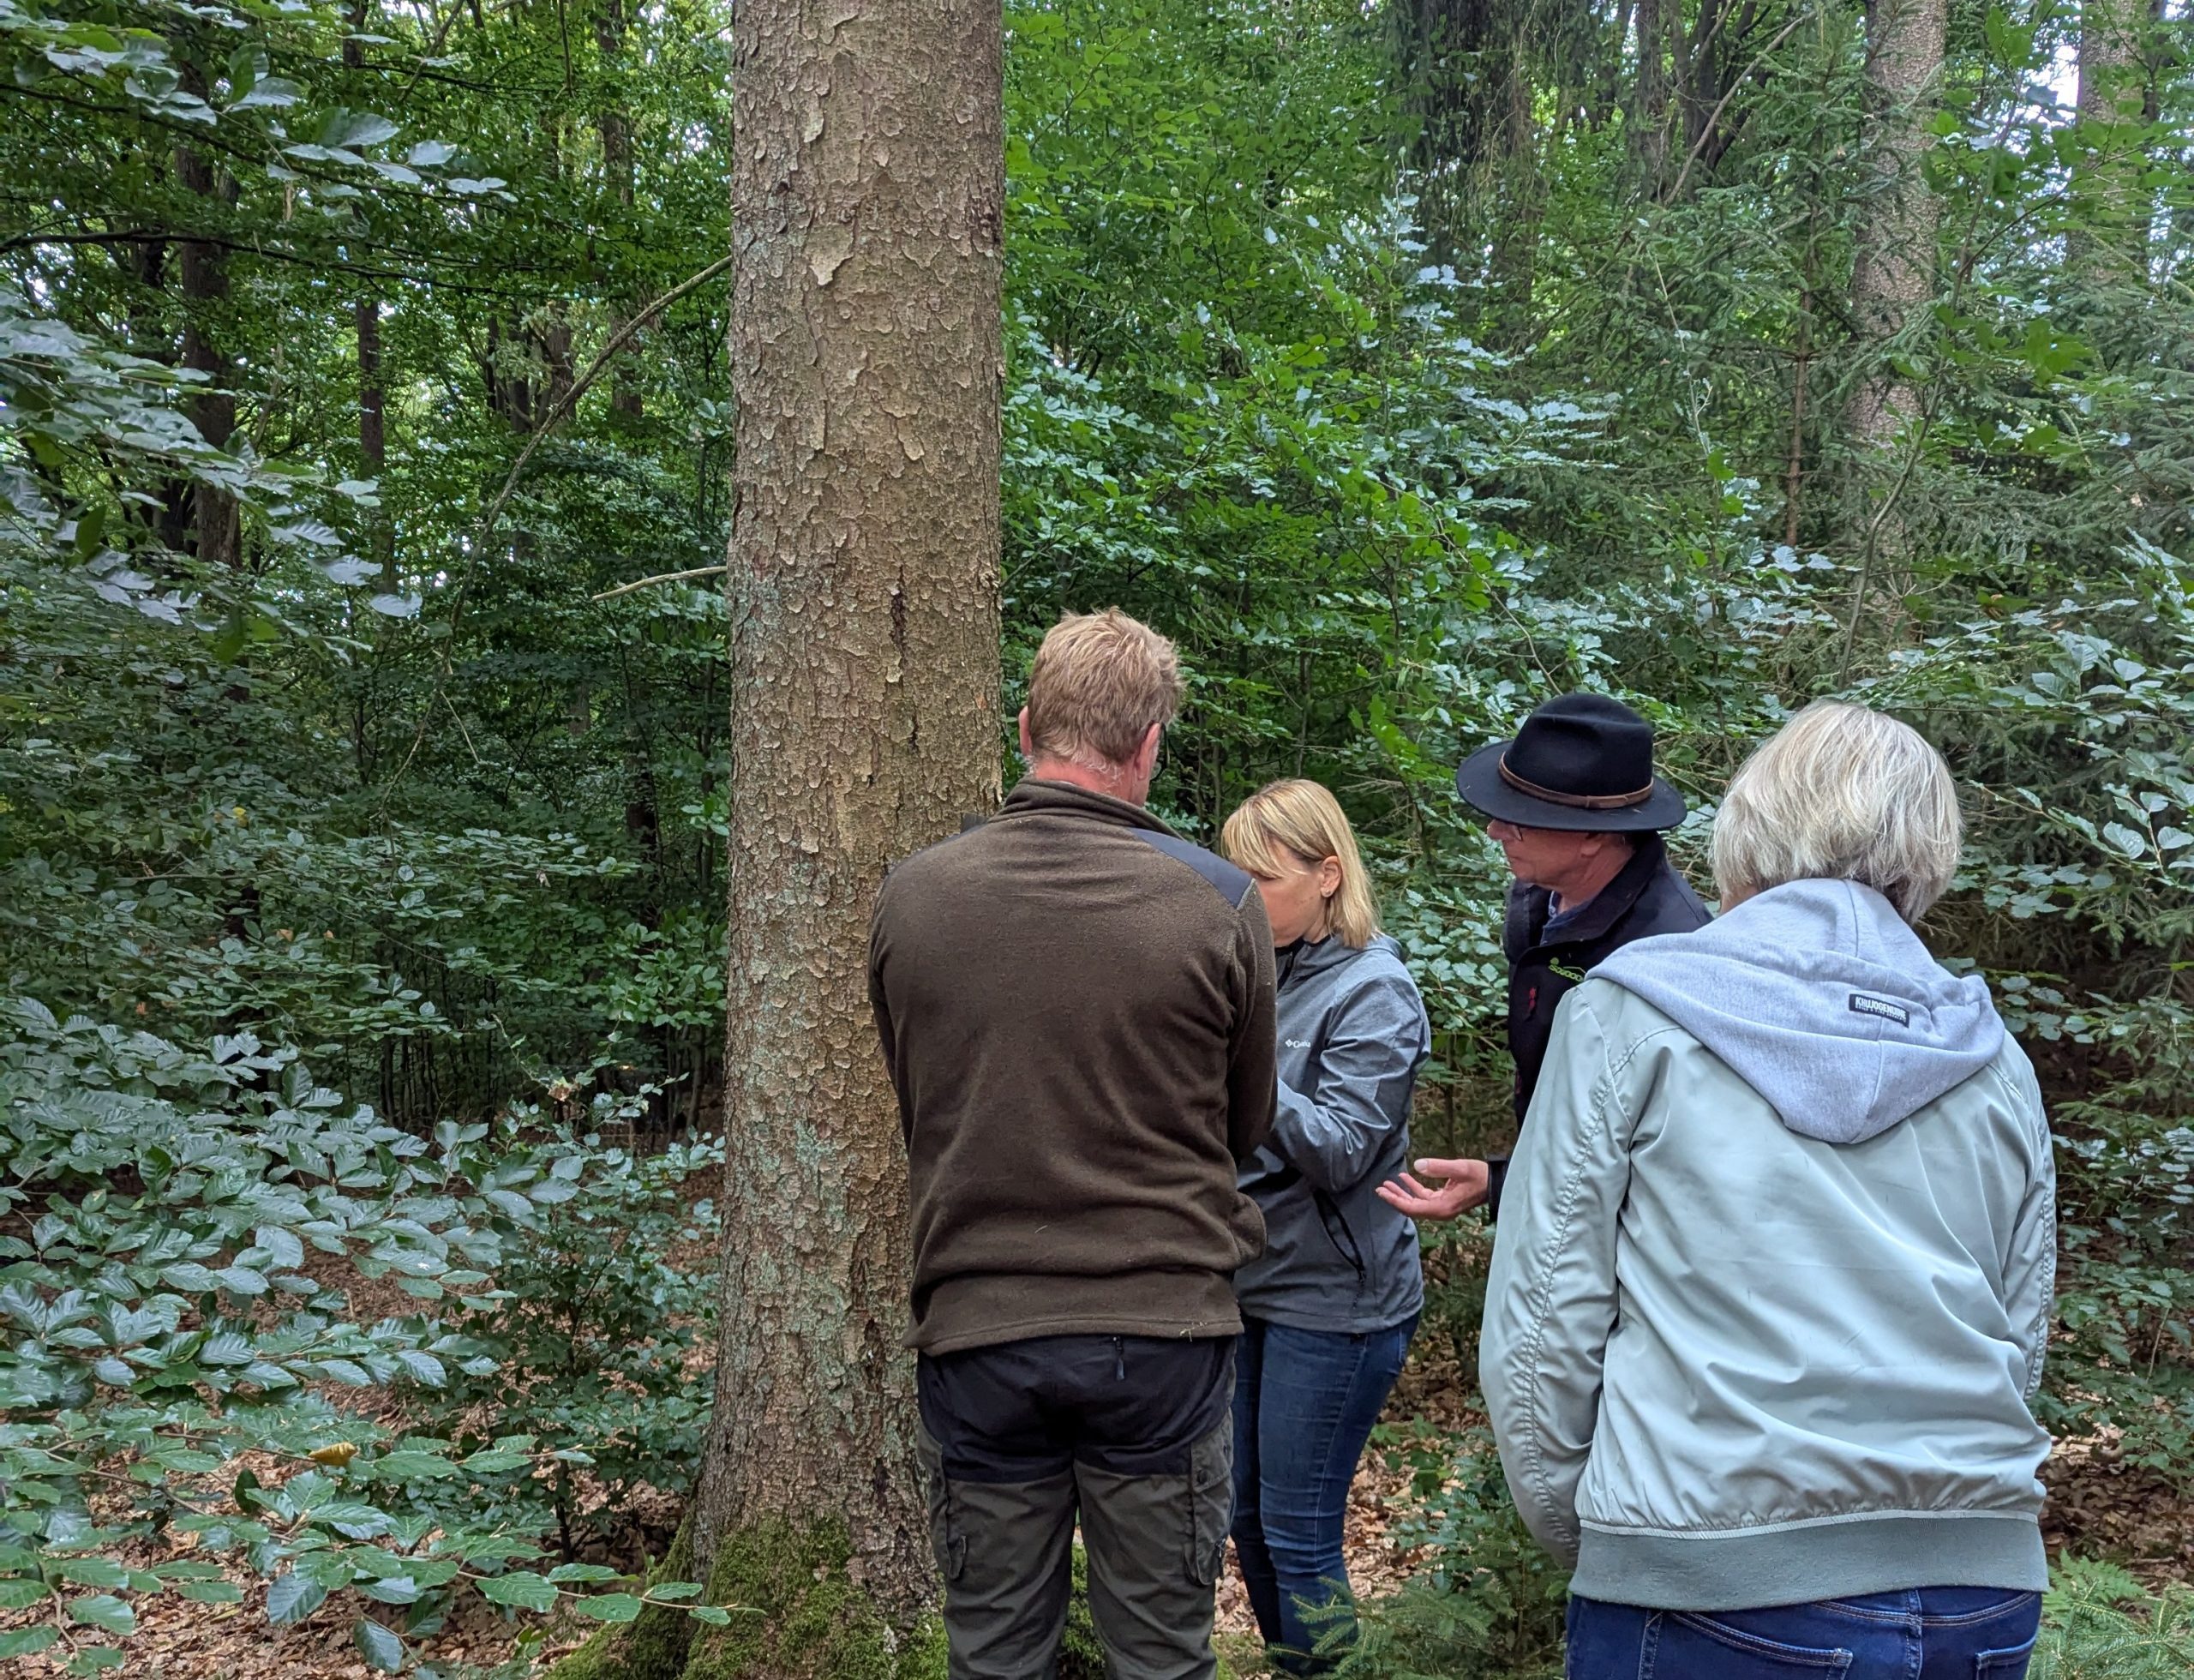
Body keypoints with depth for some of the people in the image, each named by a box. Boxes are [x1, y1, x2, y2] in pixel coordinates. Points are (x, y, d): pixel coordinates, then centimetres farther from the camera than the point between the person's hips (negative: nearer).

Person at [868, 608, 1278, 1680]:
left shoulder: (909, 897, -4)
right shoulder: (1217, 902, -10)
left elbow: (913, 1111, 8)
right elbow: (1246, 1129, 3)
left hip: (974, 1334, 2)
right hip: (1163, 1331, -1)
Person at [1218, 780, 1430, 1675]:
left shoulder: (1372, 992, -13)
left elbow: (1342, 1152, -20)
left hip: (1332, 1299, -7)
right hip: (1253, 1280, 7)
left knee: (1297, 1534, 1)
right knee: (1248, 1516, 16)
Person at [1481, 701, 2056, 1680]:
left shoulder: (1629, 1016, -4)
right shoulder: (1996, 1067, 8)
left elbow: (1541, 1332, -5)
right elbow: (2019, 1348, 14)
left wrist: (1581, 1537, 8)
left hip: (1716, 1596, -5)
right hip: (1987, 1593, 5)